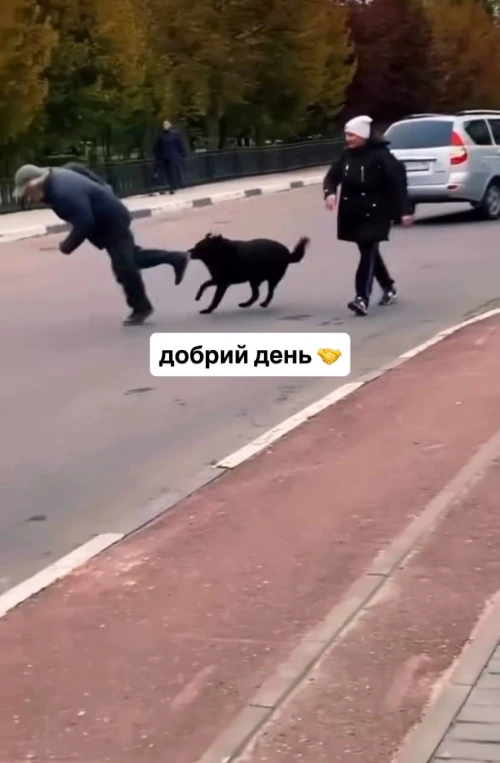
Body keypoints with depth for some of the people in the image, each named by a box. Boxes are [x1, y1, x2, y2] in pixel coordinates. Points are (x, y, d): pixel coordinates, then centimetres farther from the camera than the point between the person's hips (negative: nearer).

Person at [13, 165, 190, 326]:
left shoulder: (64, 192, -35)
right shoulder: (55, 180, -2)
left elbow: (84, 223, -35)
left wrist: (68, 245, -24)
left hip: (112, 222, -10)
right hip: (106, 220, 10)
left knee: (123, 266, -5)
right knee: (131, 257, 22)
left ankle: (140, 307, 14)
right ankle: (177, 259, 36)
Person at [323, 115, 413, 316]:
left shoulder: (380, 156, -14)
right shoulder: (346, 155, 5)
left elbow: (398, 182, -16)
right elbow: (332, 176, 9)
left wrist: (405, 210, -20)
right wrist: (330, 192, -15)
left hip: (375, 213, -7)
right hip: (353, 213, 7)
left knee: (368, 253, -13)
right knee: (369, 252, 16)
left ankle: (362, 298, -19)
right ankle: (389, 287, 35)